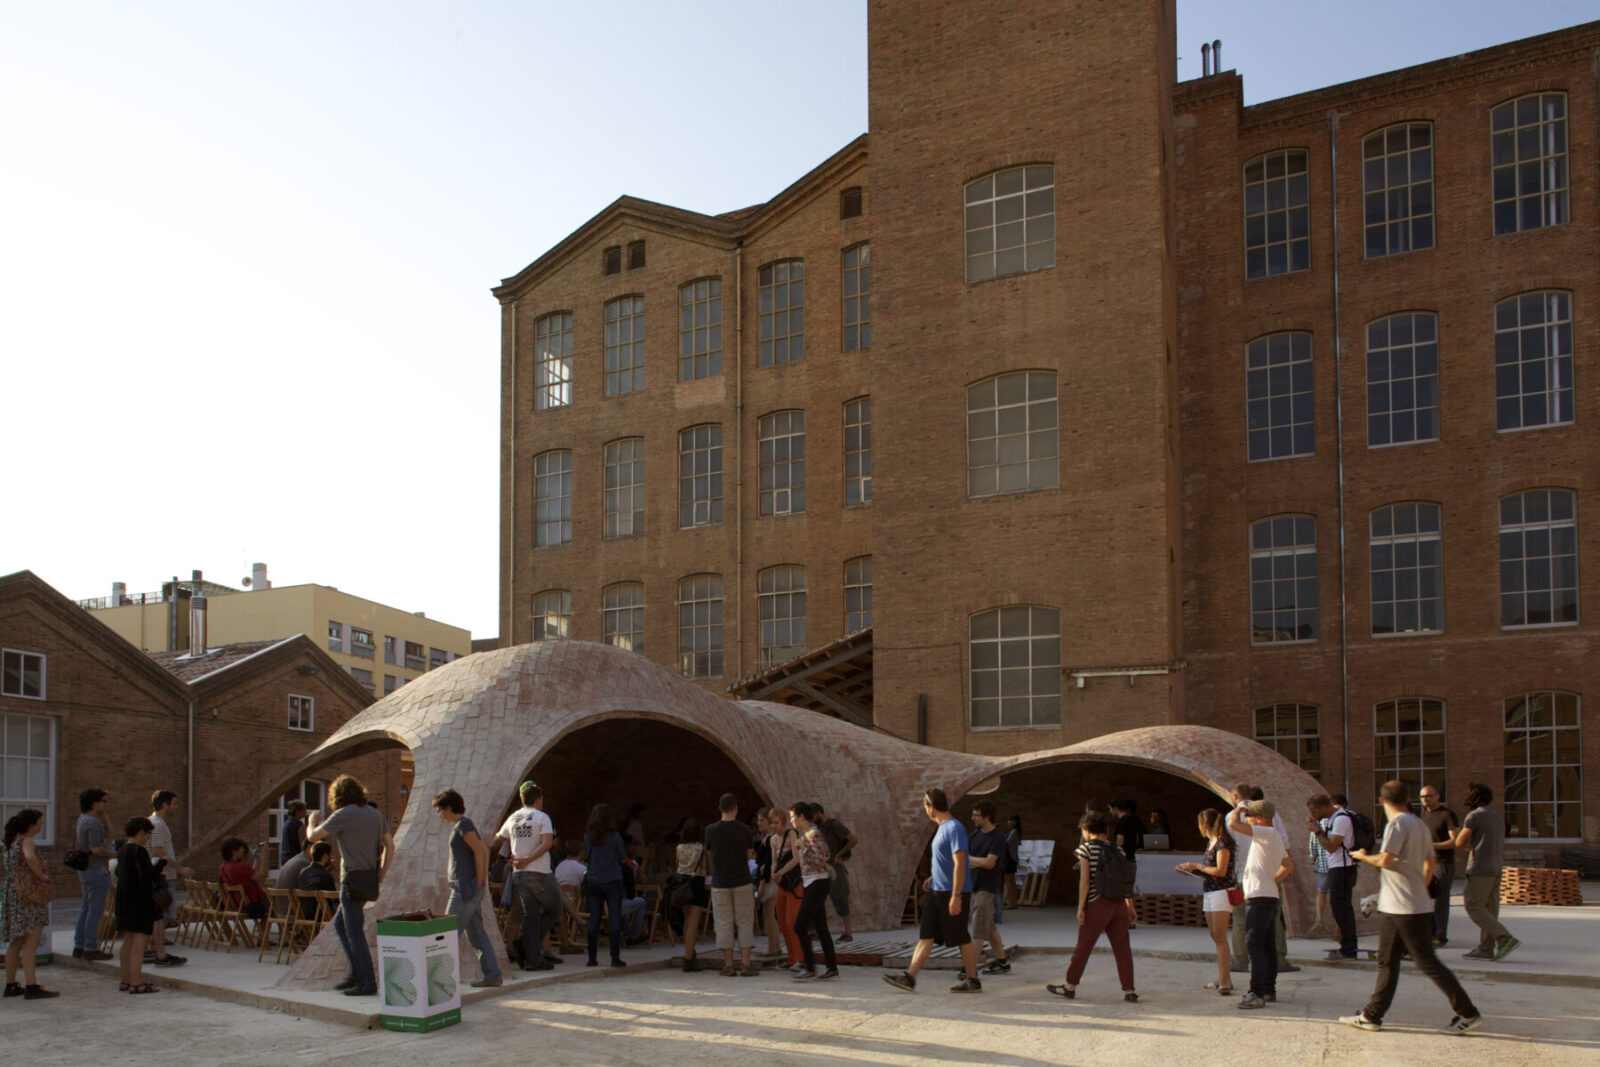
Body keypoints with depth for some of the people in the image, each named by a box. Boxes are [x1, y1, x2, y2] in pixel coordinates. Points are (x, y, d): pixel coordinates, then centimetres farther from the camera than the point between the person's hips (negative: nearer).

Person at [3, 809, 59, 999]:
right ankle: (31, 986, -14)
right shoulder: (26, 841, -12)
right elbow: (30, 858, -34)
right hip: (28, 897, -10)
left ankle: (11, 985, 22)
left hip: (13, 895, 10)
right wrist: (42, 876, -20)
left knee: (15, 943, 15)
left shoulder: (13, 841, 15)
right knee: (30, 942, -11)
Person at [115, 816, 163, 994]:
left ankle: (126, 981, 19)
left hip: (124, 898, 10)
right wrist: (161, 862, -3)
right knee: (140, 940, -8)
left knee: (128, 941, 14)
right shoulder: (139, 851, -16)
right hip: (139, 901, -10)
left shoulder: (122, 851, 11)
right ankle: (136, 982, -9)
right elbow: (149, 875, -19)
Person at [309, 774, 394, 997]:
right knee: (340, 924, 20)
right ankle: (356, 973, 18)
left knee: (355, 932, -2)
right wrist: (380, 875, 15)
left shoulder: (343, 815, -10)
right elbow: (389, 846, 9)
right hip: (370, 880, 8)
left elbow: (314, 836, -2)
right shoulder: (375, 814, 11)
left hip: (354, 879, -8)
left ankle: (367, 983, 0)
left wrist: (314, 822, 20)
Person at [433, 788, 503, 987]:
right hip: (467, 888, 10)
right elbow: (485, 850, 21)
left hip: (466, 887, -10)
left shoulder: (463, 825, -11)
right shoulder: (463, 825, 18)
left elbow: (479, 851, -20)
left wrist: (479, 881, -17)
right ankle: (492, 974, 10)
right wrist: (482, 880, 16)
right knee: (476, 932, 10)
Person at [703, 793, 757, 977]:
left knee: (724, 924, 5)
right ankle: (745, 964, 1)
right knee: (745, 922, 5)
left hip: (720, 882, 1)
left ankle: (728, 965, 5)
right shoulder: (744, 830, -6)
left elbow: (710, 854, 7)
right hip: (741, 882, -1)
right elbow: (748, 856, 4)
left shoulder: (711, 830, -4)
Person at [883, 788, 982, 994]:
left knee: (961, 938, 0)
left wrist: (955, 895, -23)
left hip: (953, 892, -9)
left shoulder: (954, 828, -16)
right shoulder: (942, 828, 14)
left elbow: (959, 863, -21)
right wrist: (933, 877, 17)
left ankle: (972, 980, 11)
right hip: (936, 892, 9)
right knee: (926, 936, 4)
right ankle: (909, 978, 1)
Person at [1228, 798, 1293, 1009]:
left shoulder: (1267, 833, -13)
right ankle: (1269, 990, 20)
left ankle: (1257, 993, -15)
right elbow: (1288, 866, 28)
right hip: (1269, 895, 10)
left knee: (1254, 943, -12)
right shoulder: (1276, 838, 17)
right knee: (1267, 944, 14)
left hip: (1260, 896, -10)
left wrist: (1237, 810, -3)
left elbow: (1233, 824, -22)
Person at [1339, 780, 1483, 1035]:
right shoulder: (1420, 825, 12)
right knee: (1387, 962, 11)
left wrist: (1363, 856, -4)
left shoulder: (1397, 824, -15)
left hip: (1408, 908, -9)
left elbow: (1385, 860, -22)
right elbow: (1429, 864, 17)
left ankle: (1469, 1014, 1)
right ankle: (1371, 1016, 14)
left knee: (1427, 963, -5)